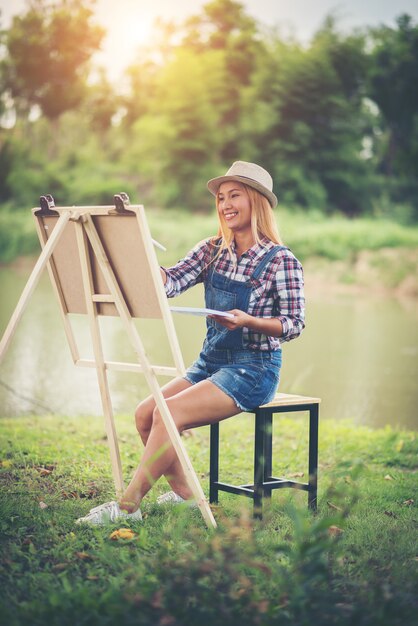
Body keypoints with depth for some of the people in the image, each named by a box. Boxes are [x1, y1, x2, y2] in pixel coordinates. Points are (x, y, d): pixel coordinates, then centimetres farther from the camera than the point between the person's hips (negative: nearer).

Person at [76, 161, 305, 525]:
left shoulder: (281, 260, -10)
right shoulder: (212, 251, 7)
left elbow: (295, 324, -12)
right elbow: (170, 282, -5)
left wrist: (248, 321, -27)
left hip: (254, 368, -7)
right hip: (211, 361, 7)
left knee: (168, 414, -23)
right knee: (145, 413, -9)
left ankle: (128, 505, -15)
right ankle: (184, 496, 5)